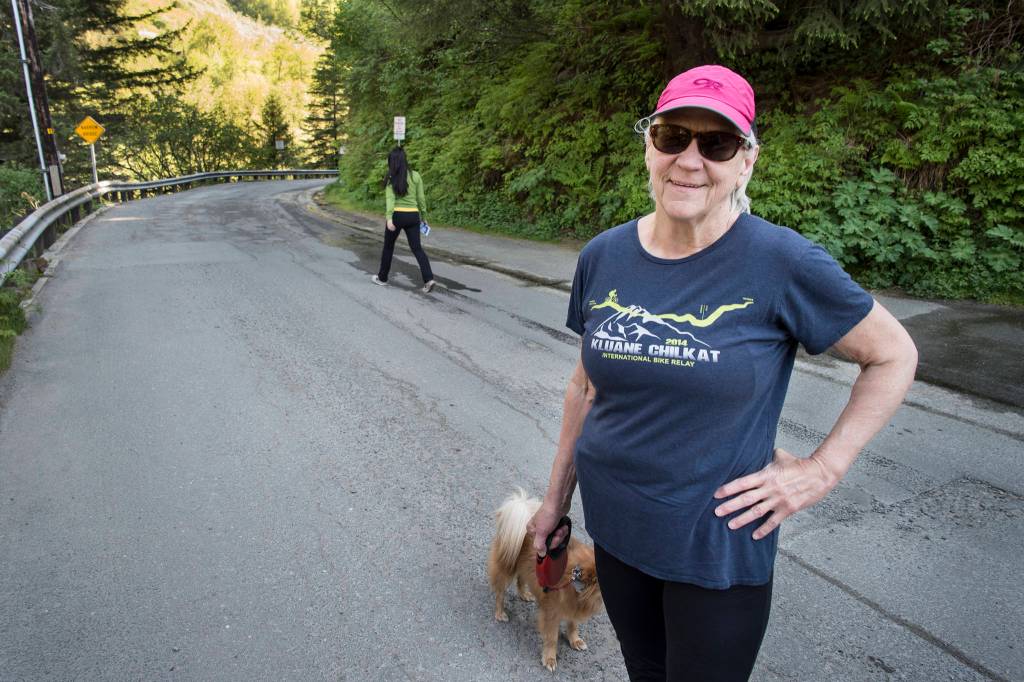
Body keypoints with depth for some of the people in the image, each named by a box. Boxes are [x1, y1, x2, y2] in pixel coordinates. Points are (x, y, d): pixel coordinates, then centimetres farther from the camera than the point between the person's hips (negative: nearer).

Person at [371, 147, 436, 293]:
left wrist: (389, 218, -23)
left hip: (397, 215, -2)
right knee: (417, 248, 3)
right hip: (413, 215, 3)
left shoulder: (391, 177, -5)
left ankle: (382, 278, 27)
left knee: (388, 246, 16)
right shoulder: (415, 176, 3)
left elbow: (390, 199, -16)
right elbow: (421, 198, 6)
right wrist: (423, 215, 17)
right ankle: (428, 279, -15)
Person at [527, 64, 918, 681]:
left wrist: (824, 469, -11)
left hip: (717, 543, -4)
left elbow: (895, 355, -4)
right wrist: (557, 496, 12)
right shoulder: (603, 257, -4)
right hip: (613, 527, 4)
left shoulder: (782, 263, -17)